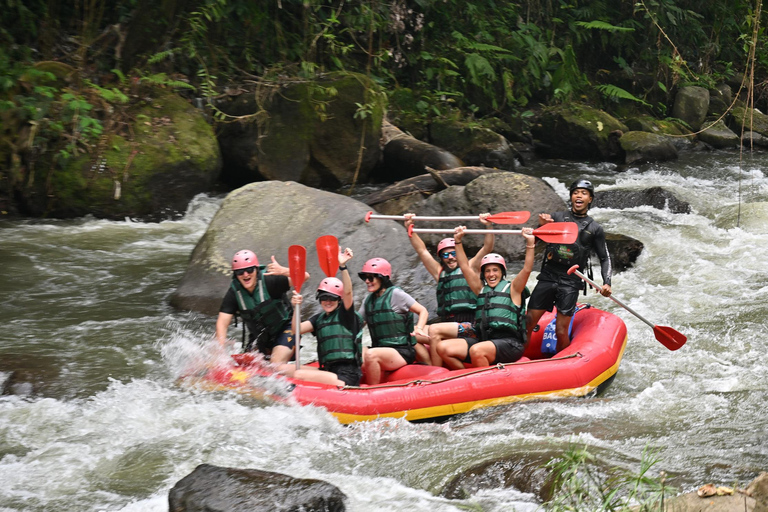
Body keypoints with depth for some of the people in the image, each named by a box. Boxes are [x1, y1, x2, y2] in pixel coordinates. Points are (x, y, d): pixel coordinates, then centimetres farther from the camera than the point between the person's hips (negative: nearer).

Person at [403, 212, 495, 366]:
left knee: (434, 330, -29)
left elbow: (487, 248, 0)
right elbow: (422, 250, 20)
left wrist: (489, 226, -15)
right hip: (446, 322, 6)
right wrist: (410, 229, 12)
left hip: (468, 326, -6)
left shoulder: (470, 268, 10)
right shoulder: (440, 273, 21)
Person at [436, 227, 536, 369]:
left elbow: (526, 270, -6)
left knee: (477, 350, -37)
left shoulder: (511, 289, 7)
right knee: (443, 347, -13)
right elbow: (465, 267, 19)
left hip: (509, 343, -6)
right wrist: (458, 241, 15)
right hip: (482, 340, 6)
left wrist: (530, 244, -14)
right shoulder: (481, 289, 20)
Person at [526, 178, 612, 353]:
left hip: (570, 284, -2)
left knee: (561, 331, -7)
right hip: (547, 278, 2)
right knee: (528, 323, -3)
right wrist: (540, 226, -14)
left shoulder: (595, 229, 8)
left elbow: (604, 258, 14)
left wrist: (607, 283, -1)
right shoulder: (557, 217, 10)